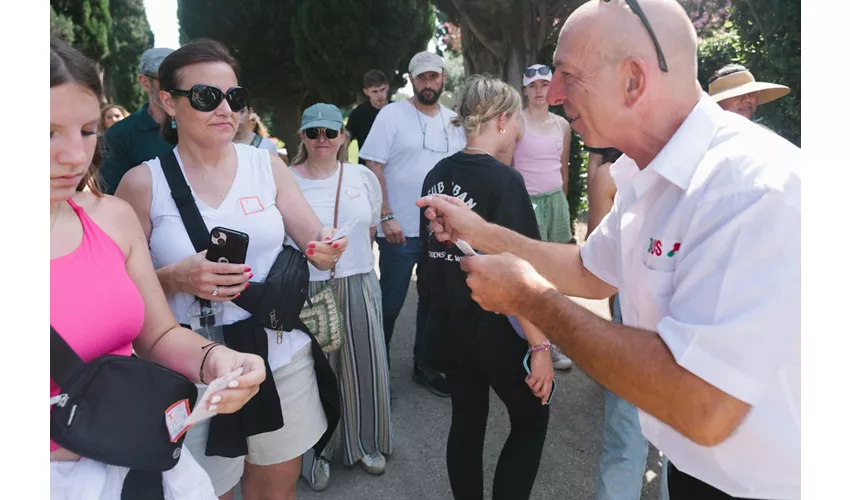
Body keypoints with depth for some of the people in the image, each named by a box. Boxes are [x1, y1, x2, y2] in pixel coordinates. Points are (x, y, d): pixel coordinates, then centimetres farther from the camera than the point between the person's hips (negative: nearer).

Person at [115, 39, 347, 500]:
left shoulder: (267, 165, 1)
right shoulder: (143, 182, -5)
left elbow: (313, 239, 3)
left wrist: (325, 248, -20)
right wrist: (177, 278, -19)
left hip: (282, 354, 3)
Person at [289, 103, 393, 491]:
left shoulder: (364, 177, 4)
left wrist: (353, 261, 13)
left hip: (359, 288, 3)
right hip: (307, 291, -3)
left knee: (363, 368, 13)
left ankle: (365, 443, 35)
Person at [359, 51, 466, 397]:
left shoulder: (454, 120, 8)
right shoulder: (392, 114, -6)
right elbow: (374, 170, -9)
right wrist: (386, 217, -16)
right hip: (401, 229, -5)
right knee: (391, 302, 5)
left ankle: (424, 366, 30)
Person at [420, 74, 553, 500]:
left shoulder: (436, 175, 3)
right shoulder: (503, 180, -18)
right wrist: (540, 345, -17)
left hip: (446, 326, 7)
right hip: (493, 329, -6)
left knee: (466, 420, 20)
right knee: (531, 420, 15)